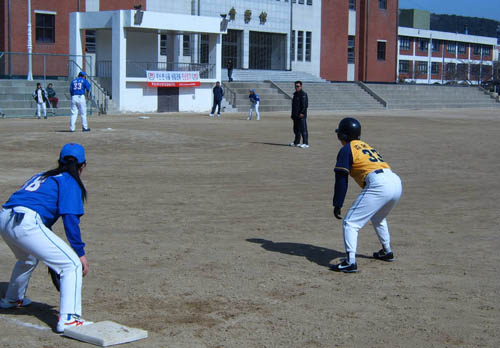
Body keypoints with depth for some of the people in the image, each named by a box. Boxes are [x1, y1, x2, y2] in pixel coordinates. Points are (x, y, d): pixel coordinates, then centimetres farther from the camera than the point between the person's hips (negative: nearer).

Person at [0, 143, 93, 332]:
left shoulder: (42, 176, 30)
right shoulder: (70, 182, 7)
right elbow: (70, 219, -7)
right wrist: (80, 253, -6)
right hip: (26, 222, -8)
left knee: (28, 259, 38)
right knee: (72, 264, -4)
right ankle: (68, 318, -16)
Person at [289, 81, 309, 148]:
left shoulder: (303, 94, -8)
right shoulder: (295, 94, 19)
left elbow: (305, 105, -16)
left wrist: (302, 113, -22)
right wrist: (292, 114, 21)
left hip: (301, 115, -9)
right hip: (295, 115, 9)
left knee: (303, 129, -10)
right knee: (296, 129, 14)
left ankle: (305, 143, -10)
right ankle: (296, 142, 23)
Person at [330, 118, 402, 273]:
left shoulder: (346, 150, 7)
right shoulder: (367, 146, 30)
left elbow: (341, 180, 0)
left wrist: (337, 205, 2)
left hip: (378, 184, -8)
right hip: (397, 183, 8)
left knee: (350, 222, -5)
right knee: (378, 218, 34)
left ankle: (350, 262, -17)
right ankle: (387, 252, 41)